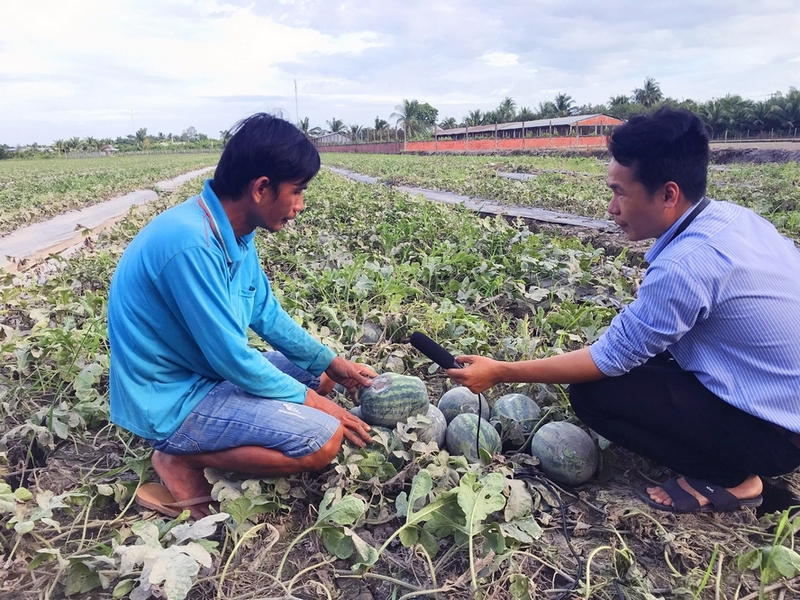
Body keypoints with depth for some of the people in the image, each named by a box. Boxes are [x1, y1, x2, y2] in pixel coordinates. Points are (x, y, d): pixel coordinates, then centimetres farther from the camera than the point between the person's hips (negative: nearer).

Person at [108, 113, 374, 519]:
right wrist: (311, 401, -14)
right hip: (170, 400, -9)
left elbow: (267, 314, 11)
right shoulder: (192, 244, -29)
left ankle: (198, 444, 8)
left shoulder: (233, 233, 0)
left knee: (318, 376, 17)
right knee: (323, 438, -21)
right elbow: (231, 358, -25)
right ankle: (183, 462, -5)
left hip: (206, 369, 9)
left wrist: (331, 362, 8)